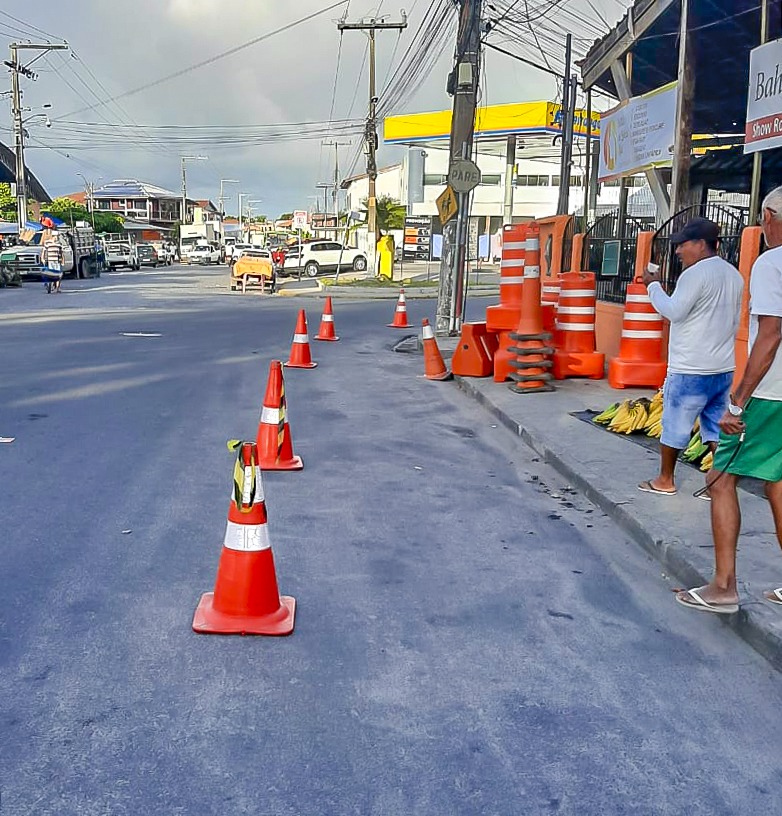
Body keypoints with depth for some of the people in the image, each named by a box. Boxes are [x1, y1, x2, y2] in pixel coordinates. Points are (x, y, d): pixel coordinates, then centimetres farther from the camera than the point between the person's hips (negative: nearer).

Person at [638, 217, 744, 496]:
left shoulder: (695, 273, -15)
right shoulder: (734, 275, 13)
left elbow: (673, 311, -18)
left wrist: (653, 285, -6)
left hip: (691, 370, -8)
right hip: (724, 368, 8)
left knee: (674, 425, 6)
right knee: (717, 428, 9)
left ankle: (665, 480, 18)